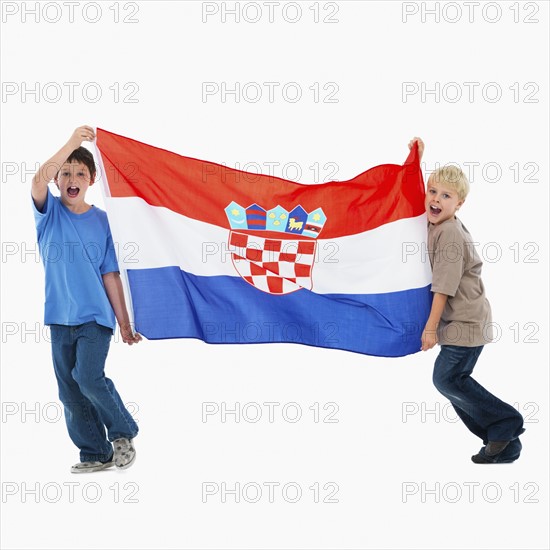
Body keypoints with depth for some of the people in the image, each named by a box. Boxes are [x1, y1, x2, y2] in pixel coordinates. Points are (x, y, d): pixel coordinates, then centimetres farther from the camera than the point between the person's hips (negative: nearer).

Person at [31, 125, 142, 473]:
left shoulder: (102, 221, 2)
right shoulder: (49, 212, 2)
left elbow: (110, 275, 2)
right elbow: (39, 181, -21)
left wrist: (125, 324, 0)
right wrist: (73, 143, -30)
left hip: (95, 316, -2)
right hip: (60, 318, 2)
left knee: (89, 377, -18)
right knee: (70, 393, 6)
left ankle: (123, 432, 4)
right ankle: (96, 454, 19)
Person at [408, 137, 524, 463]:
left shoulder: (450, 233, -19)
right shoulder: (435, 225, 6)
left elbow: (444, 287, -20)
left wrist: (431, 327, -17)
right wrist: (417, 156, 15)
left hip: (467, 321, -9)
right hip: (457, 320, 9)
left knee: (447, 379, -11)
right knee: (454, 380, 8)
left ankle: (506, 421, 2)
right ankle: (503, 444, 14)